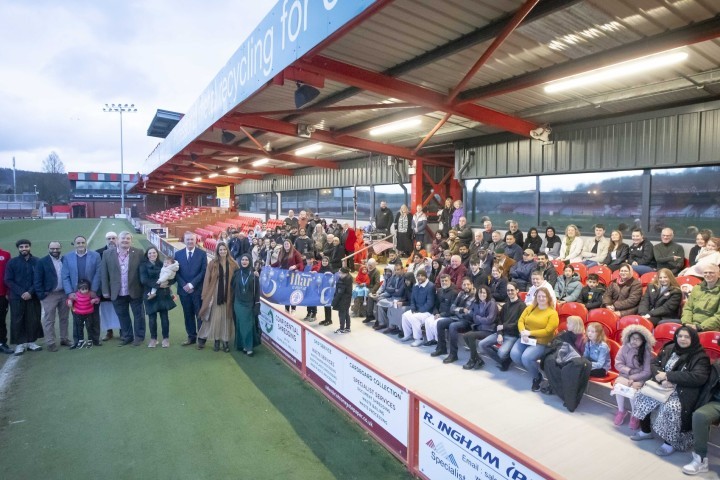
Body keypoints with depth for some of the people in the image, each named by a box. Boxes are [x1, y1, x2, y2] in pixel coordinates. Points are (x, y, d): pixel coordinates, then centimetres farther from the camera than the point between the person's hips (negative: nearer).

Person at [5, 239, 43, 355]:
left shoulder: (37, 261, 1)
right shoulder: (12, 262, 1)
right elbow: (8, 280, -1)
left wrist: (30, 292, -11)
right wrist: (21, 292, -10)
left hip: (33, 297, 1)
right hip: (17, 297, 0)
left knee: (33, 320, 4)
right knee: (17, 321, 2)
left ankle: (31, 342, 15)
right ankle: (19, 344, 10)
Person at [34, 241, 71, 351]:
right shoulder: (42, 262, -3)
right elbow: (37, 280, -5)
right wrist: (41, 295, -11)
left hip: (64, 293, 3)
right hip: (49, 295, -3)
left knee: (64, 318, 12)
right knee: (49, 320, 2)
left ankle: (64, 339, 23)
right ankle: (50, 343, 8)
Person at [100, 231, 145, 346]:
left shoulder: (138, 253, -5)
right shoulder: (107, 254, 0)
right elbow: (104, 274, 2)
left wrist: (144, 289, -6)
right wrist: (105, 291, -1)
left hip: (135, 291, -2)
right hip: (118, 293, 2)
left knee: (138, 314, 10)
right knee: (122, 316, 15)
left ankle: (139, 336, 25)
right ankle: (127, 336, 31)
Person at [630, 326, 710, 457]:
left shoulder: (700, 357, -8)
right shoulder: (669, 348, 7)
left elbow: (698, 377, -23)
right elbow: (654, 364, 5)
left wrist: (668, 376, -22)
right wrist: (662, 379, -17)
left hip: (683, 392, -6)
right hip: (662, 387, 6)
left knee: (671, 408, -32)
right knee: (641, 395, -10)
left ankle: (670, 442, -7)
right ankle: (646, 431, 11)